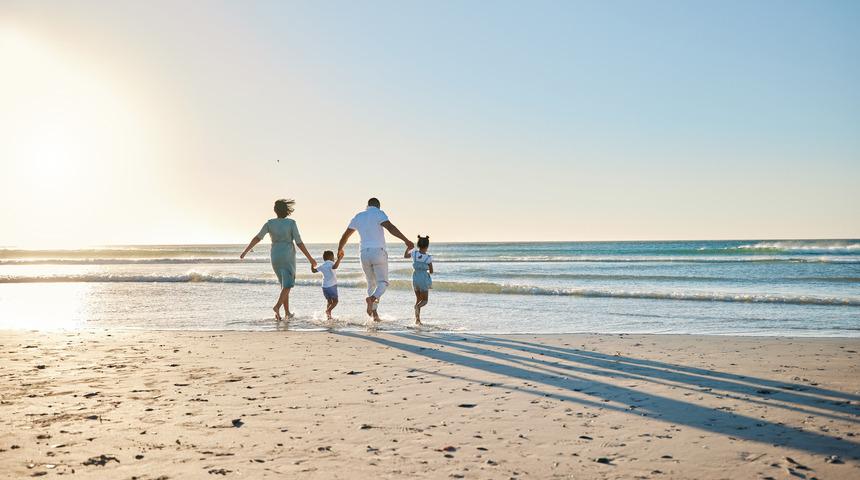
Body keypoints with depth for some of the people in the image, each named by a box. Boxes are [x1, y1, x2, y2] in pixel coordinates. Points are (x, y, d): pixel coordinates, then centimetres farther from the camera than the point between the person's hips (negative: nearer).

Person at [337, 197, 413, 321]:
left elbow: (345, 235, 26)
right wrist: (406, 240, -24)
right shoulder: (379, 214, -1)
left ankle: (374, 313, 2)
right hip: (378, 252, -5)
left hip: (364, 253, 5)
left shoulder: (358, 217, 16)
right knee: (382, 283, 1)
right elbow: (390, 227, -19)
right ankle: (372, 298, -29)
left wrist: (340, 249, 42)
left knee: (371, 284, 14)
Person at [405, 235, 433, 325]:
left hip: (415, 279, 4)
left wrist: (408, 247, 29)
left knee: (418, 299, 17)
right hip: (424, 280, -4)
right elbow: (431, 271, -4)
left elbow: (405, 256, 16)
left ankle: (417, 319, 9)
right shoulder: (429, 257, -12)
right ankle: (417, 307, -27)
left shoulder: (414, 253, -4)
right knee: (425, 300, 7)